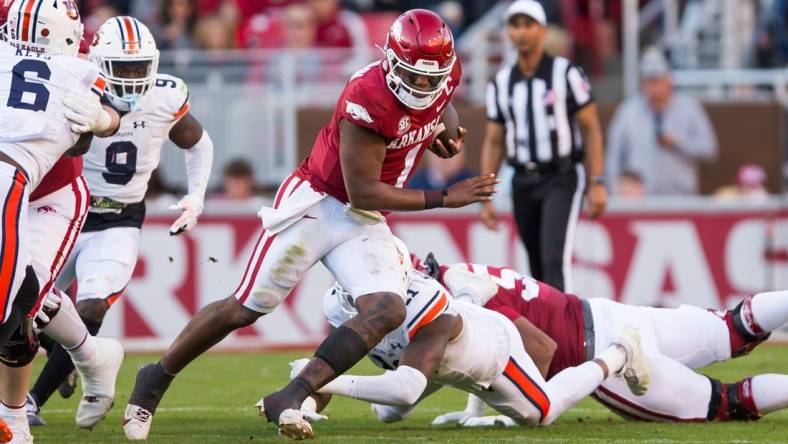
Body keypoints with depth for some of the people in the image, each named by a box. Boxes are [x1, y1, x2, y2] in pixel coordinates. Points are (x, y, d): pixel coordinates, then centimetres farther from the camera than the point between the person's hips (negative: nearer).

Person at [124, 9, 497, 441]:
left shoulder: (445, 78, -7)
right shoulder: (369, 99, -29)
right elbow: (363, 192, -24)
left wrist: (440, 136, 5)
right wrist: (444, 198, -24)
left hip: (362, 223, 6)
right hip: (316, 204, -6)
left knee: (388, 310, -18)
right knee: (246, 308, 1)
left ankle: (289, 400, -18)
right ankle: (156, 378, 22)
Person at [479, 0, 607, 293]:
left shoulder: (566, 74, -3)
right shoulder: (501, 83, 9)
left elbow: (591, 128, -3)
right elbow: (493, 142, 13)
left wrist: (597, 183, -10)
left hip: (561, 179, -5)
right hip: (523, 181, 5)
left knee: (555, 258, -19)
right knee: (537, 267, 7)